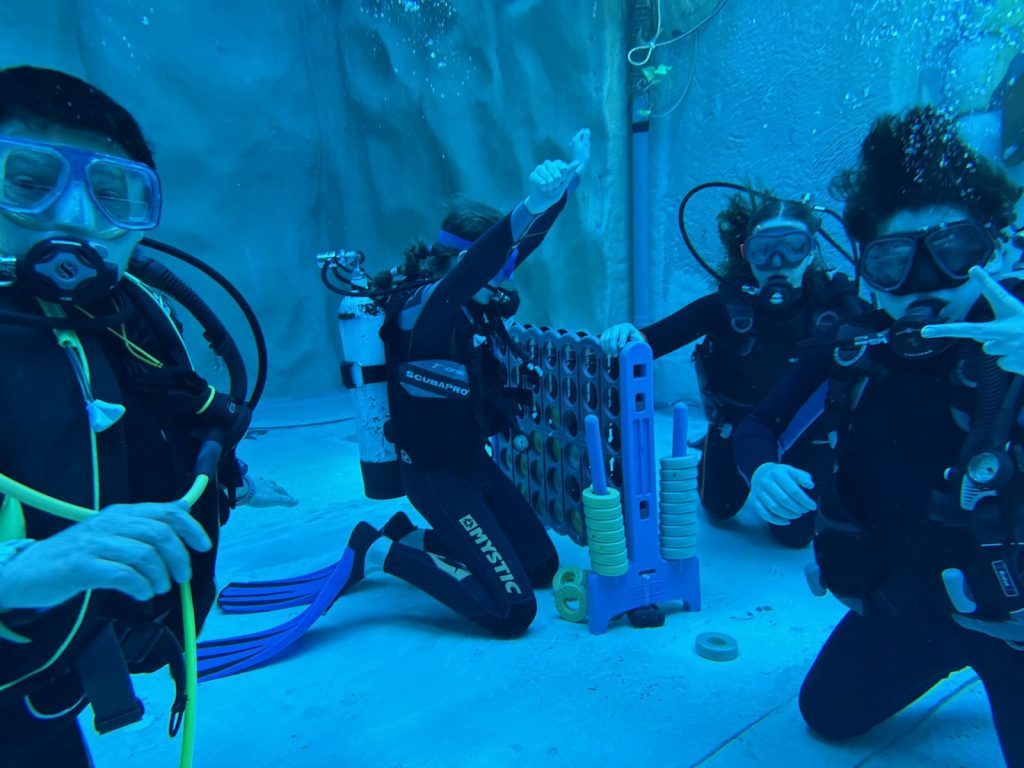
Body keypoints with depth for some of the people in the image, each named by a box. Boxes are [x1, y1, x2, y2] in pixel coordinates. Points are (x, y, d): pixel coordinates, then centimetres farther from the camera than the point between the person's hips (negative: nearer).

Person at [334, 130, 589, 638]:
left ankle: (409, 538, 21)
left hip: (473, 462, 9)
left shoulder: (475, 306, 1)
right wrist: (531, 205, -57)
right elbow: (477, 263, -44)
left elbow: (518, 246, 5)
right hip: (435, 476, -9)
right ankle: (380, 553, 2)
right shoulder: (424, 311, -23)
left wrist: (566, 182, -1)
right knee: (513, 611, -9)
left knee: (543, 566, 18)